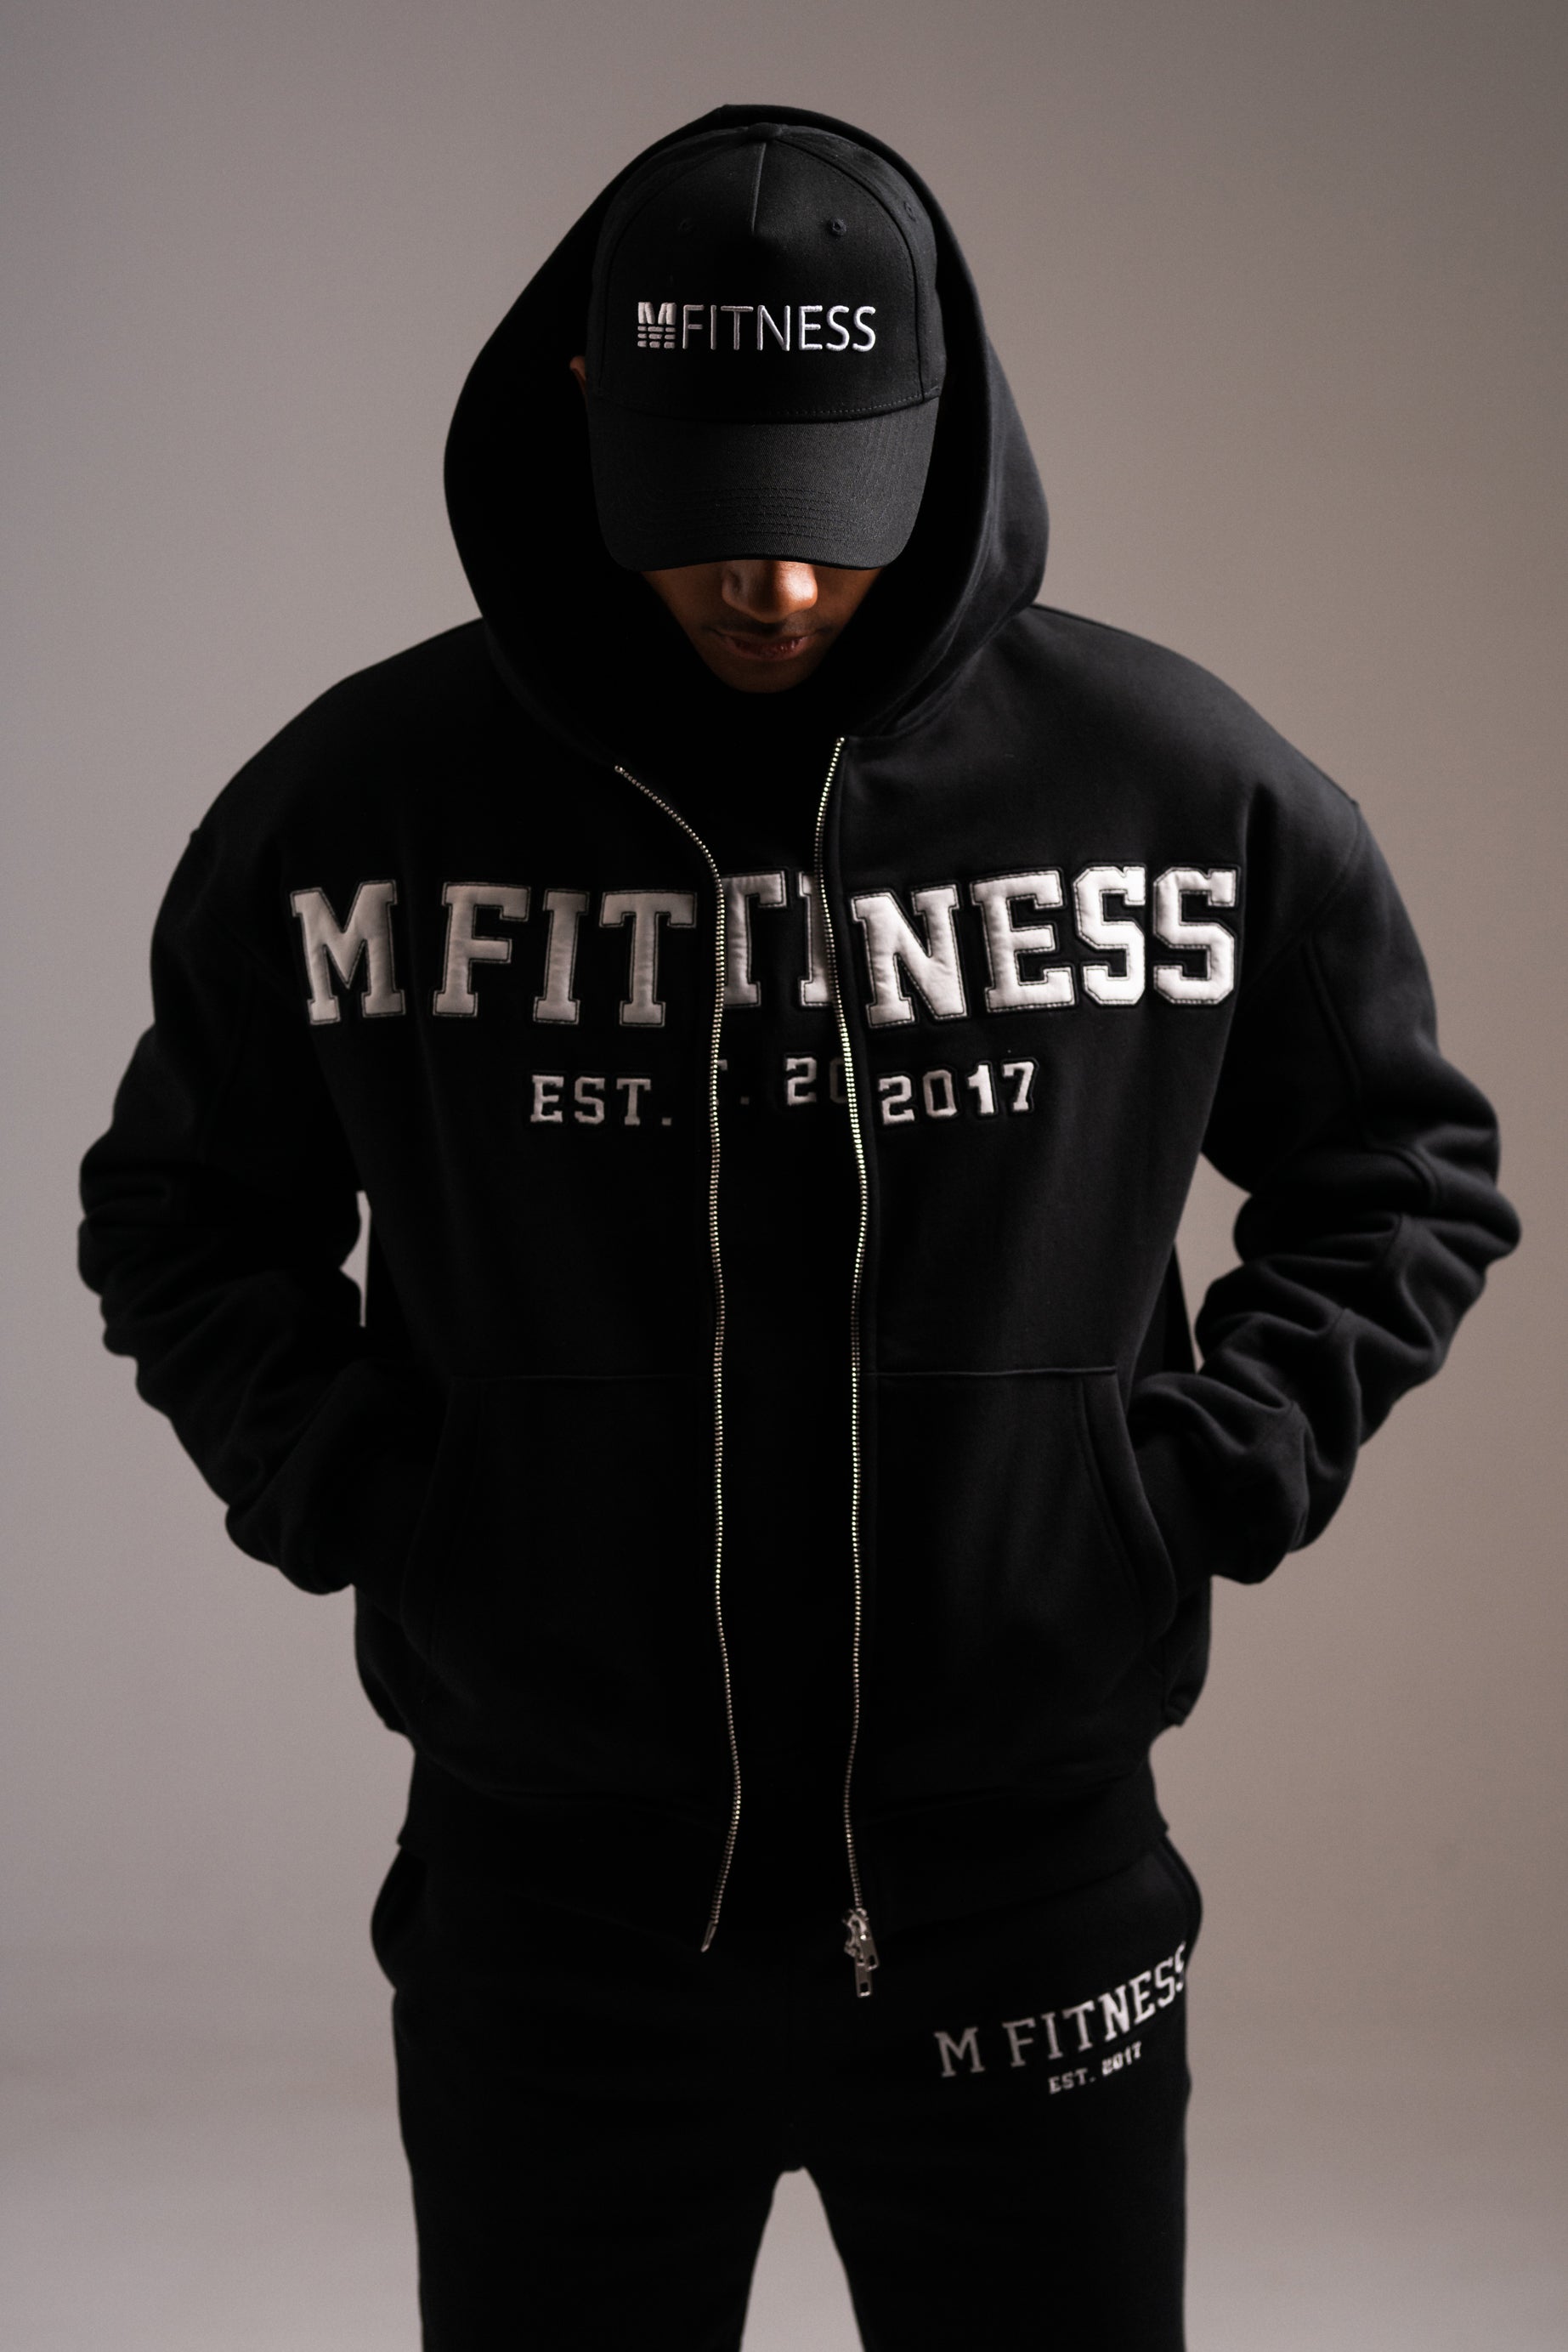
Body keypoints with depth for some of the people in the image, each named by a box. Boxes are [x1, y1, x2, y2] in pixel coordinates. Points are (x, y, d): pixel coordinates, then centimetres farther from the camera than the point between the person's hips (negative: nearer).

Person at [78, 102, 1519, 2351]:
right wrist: (331, 1479, -4)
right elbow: (183, 1214, 11)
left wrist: (1225, 1466, -3)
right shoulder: (361, 798, -3)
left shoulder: (1180, 782, -4)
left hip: (1023, 1901, 0)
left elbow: (1405, 1166, 10)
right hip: (550, 1911, 0)